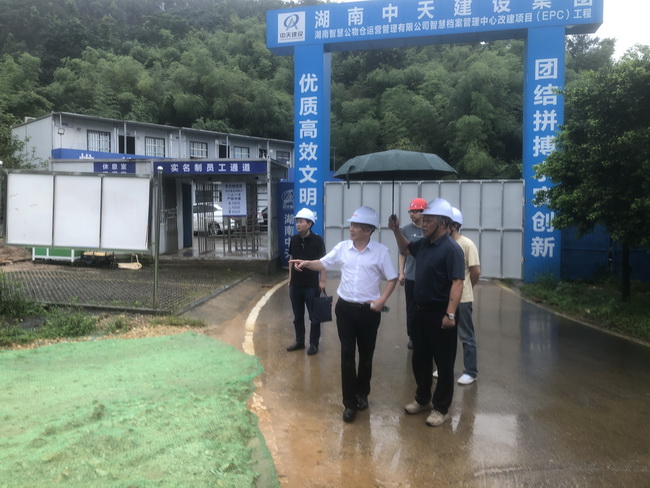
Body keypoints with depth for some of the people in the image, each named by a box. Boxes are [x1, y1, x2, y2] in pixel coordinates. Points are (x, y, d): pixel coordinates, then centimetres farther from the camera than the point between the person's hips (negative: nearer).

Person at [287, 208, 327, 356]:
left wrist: (322, 280, -9)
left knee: (314, 316, 6)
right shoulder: (294, 240, 3)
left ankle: (314, 344, 19)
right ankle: (299, 341, 29)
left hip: (312, 285, -5)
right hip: (295, 284, 5)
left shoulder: (317, 240, -11)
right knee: (298, 316, 15)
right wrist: (290, 278, 12)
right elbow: (291, 259, 12)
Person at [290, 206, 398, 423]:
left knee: (366, 355, 13)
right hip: (345, 308, 2)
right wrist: (307, 263, -12)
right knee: (347, 355, 3)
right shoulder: (342, 247, 0)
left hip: (369, 310, -1)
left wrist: (382, 300, -9)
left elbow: (392, 278, 0)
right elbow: (323, 264, 7)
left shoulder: (381, 251, -6)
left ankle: (362, 394, 34)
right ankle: (349, 402, 13)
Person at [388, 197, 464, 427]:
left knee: (443, 363, 7)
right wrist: (396, 230, 10)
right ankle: (422, 399, 35)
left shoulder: (451, 248, -18)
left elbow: (457, 283, -25)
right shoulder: (424, 244, 6)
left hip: (440, 314, -8)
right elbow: (405, 248, 27)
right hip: (421, 311, 8)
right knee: (419, 359, 18)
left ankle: (441, 408, 20)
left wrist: (450, 314, -31)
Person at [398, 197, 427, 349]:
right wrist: (401, 272, -1)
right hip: (411, 277, 1)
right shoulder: (406, 230, 1)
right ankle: (412, 337, 22)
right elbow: (402, 253, 6)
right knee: (411, 309, 8)